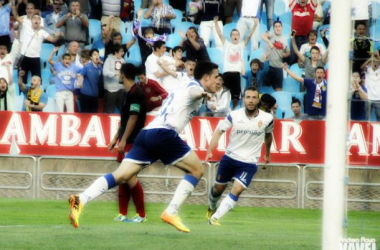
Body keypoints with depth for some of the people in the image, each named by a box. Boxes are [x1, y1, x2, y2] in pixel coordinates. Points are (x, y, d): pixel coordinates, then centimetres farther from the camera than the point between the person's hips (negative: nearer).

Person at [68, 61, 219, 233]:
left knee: (120, 175, -2)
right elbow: (192, 92, -22)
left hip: (146, 134, 8)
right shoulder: (195, 86, 3)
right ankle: (171, 212, -5)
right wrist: (201, 93, -44)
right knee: (196, 169, 5)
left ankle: (80, 200, -18)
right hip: (164, 133, -8)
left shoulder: (182, 89, 30)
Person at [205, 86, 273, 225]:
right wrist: (209, 151, -17)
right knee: (218, 188, 15)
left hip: (249, 163, -1)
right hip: (229, 158, 1)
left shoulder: (267, 119, -7)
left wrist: (267, 154, 26)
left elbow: (268, 135, 13)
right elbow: (219, 131, -5)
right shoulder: (234, 116, -10)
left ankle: (215, 218, -13)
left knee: (237, 190, -19)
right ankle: (211, 208, 47)